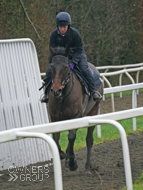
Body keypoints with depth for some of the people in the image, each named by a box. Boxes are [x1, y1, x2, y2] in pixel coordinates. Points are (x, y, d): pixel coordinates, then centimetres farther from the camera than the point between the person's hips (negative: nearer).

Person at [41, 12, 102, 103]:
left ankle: (94, 91, -12)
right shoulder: (54, 34, -16)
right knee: (50, 70, -12)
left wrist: (73, 62, -34)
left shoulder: (75, 33, -23)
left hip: (76, 54, -3)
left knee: (84, 69, -25)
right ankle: (47, 93, 2)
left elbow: (78, 49, -21)